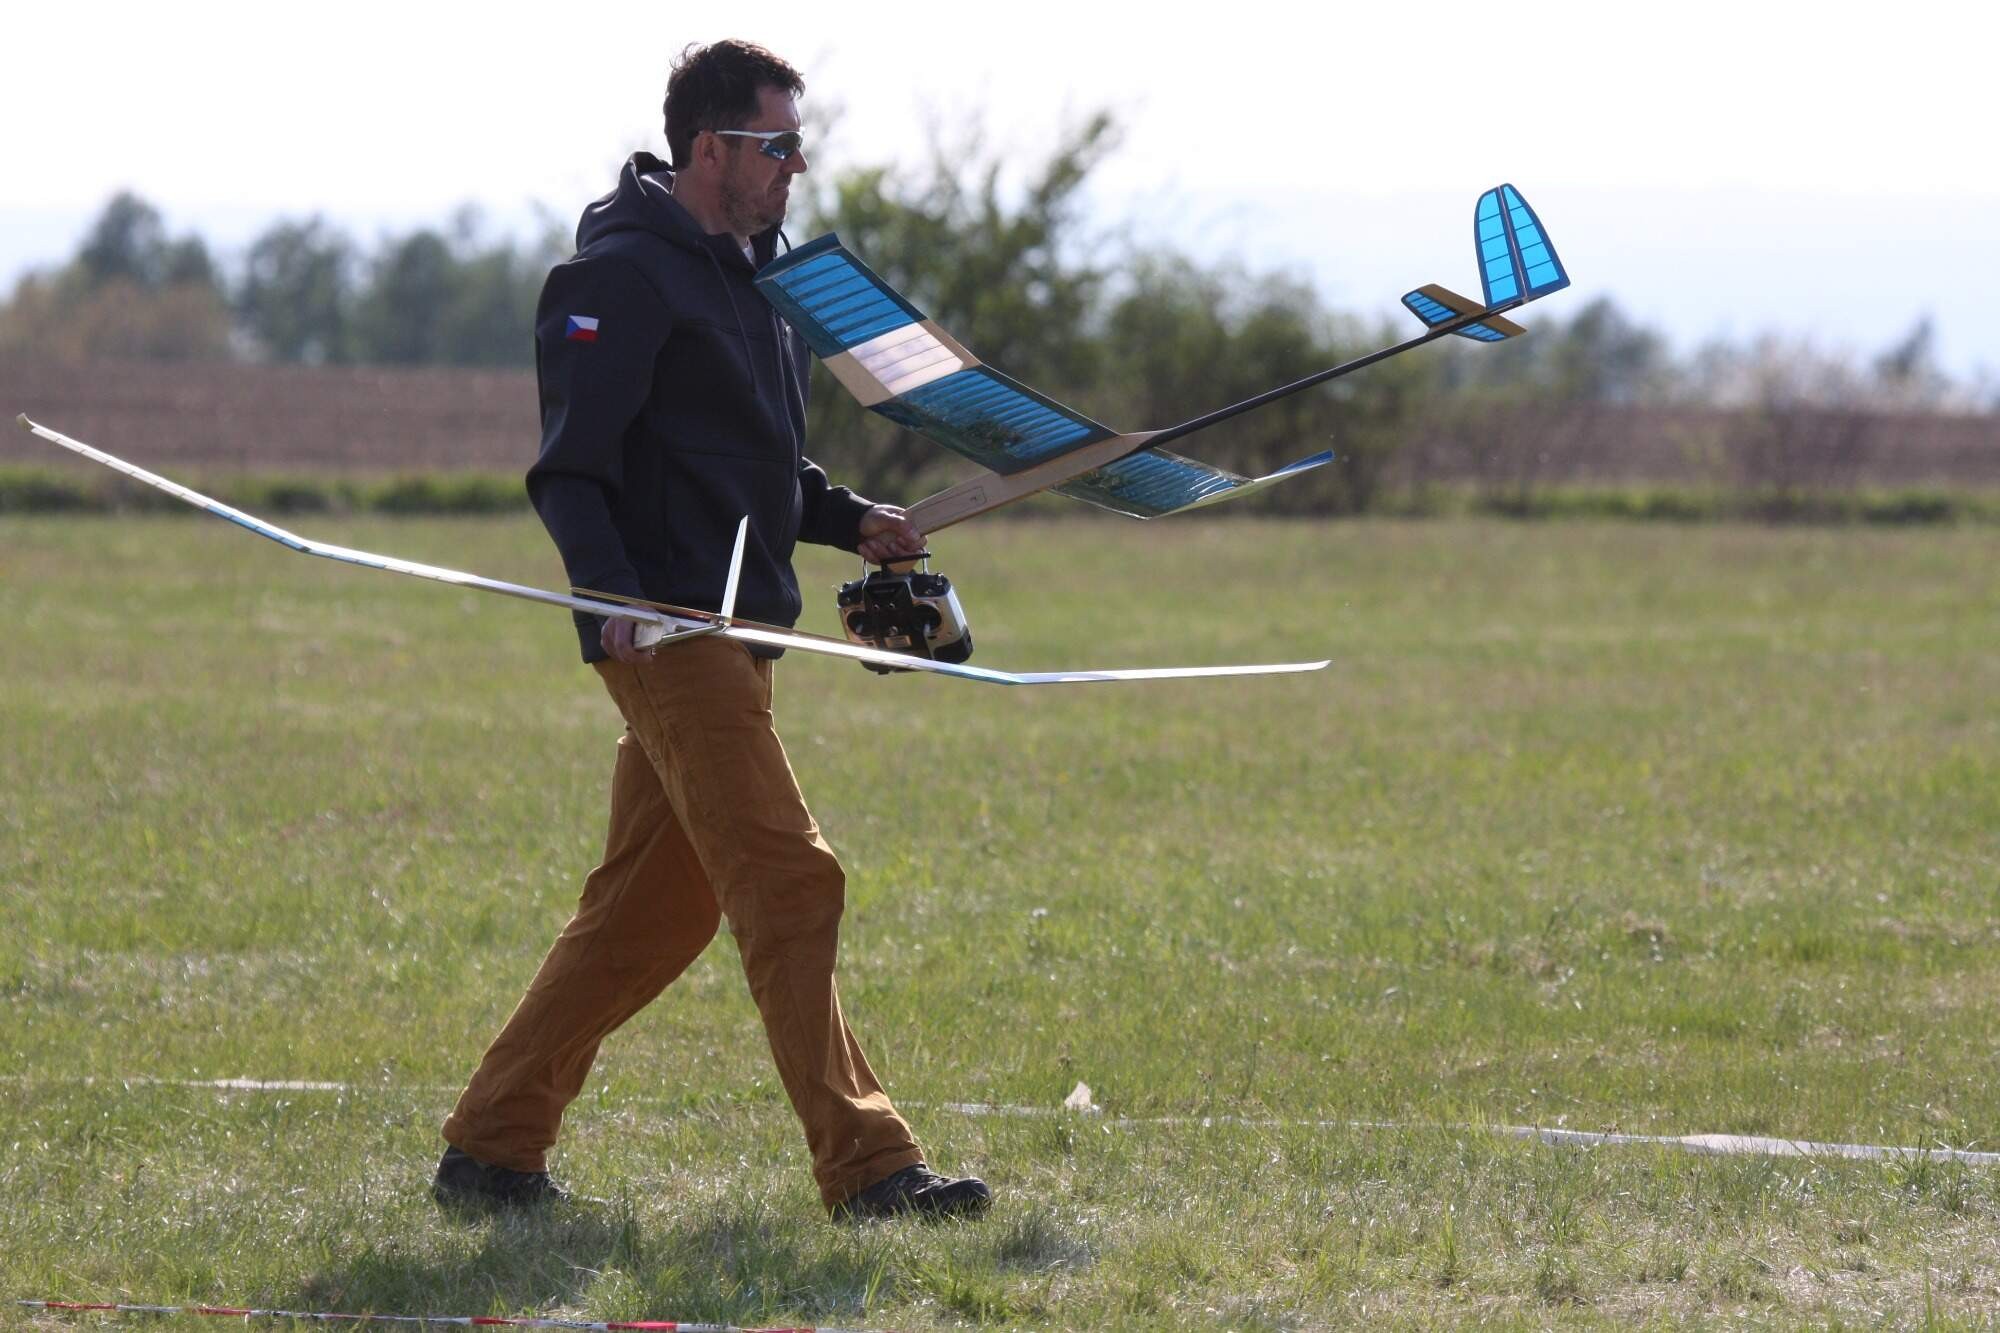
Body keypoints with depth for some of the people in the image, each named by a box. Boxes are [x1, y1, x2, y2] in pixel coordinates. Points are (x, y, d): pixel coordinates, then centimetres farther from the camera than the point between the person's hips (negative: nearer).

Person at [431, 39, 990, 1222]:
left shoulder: (750, 273, 21)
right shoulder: (624, 277, -10)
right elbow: (569, 467, -15)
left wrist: (850, 521, 15)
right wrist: (615, 593, -28)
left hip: (731, 636, 10)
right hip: (669, 635, -10)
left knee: (651, 912, 11)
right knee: (789, 882, -12)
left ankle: (493, 1147, 17)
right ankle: (865, 1164, -12)